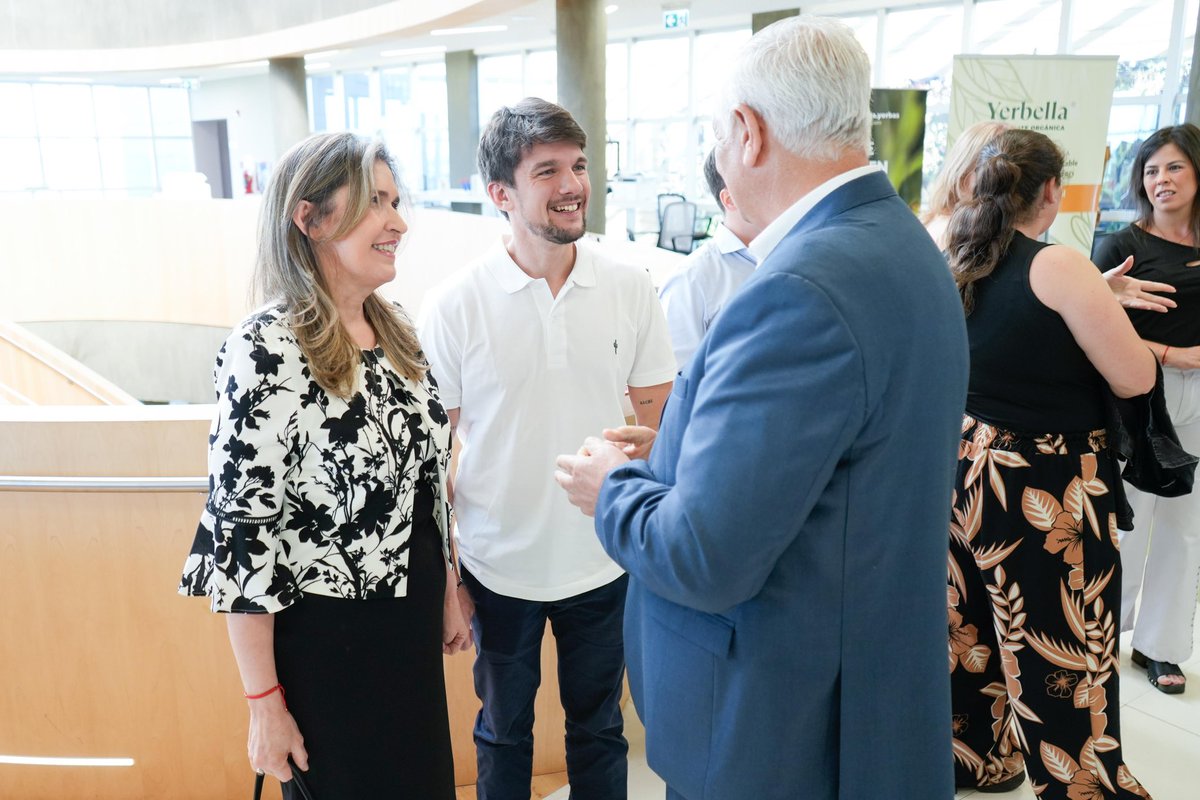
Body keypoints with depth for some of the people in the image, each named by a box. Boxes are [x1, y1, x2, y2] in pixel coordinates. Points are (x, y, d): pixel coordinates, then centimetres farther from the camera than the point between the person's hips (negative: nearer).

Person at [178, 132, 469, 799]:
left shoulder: (396, 329, 1)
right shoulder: (266, 350, -21)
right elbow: (241, 530, -18)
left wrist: (447, 592, 14)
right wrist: (265, 704, -14)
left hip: (412, 619, 7)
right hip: (322, 637, -6)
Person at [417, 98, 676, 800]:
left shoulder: (630, 289, -6)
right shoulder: (453, 306, -11)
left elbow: (660, 421, 2)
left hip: (604, 564, 2)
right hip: (499, 568, -1)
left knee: (599, 729, 21)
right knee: (503, 734, 20)